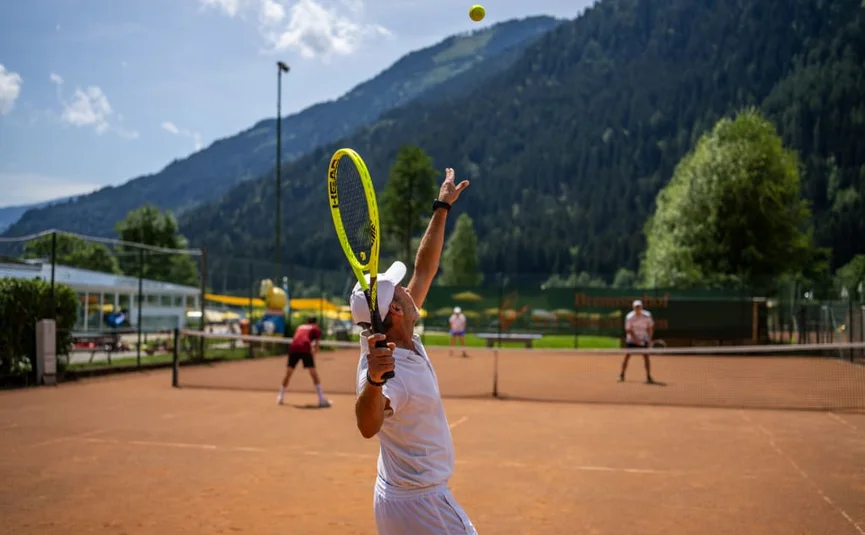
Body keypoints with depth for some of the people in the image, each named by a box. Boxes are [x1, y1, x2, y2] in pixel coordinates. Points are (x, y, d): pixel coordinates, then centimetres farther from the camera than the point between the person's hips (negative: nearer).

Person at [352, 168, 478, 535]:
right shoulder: (385, 363, -28)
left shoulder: (396, 339, -3)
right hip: (423, 505, -9)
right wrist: (373, 378, -65)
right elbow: (368, 426, -47)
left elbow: (424, 271, 6)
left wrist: (442, 208, 9)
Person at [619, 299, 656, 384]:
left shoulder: (647, 315, -13)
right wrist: (636, 339, -23)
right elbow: (628, 330, -15)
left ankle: (648, 377, 1)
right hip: (631, 339, -1)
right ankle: (622, 375, 8)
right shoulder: (629, 317, -17)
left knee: (646, 356, -6)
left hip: (643, 339, 1)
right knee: (627, 356, -4)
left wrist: (649, 338, -11)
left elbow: (650, 328, -1)